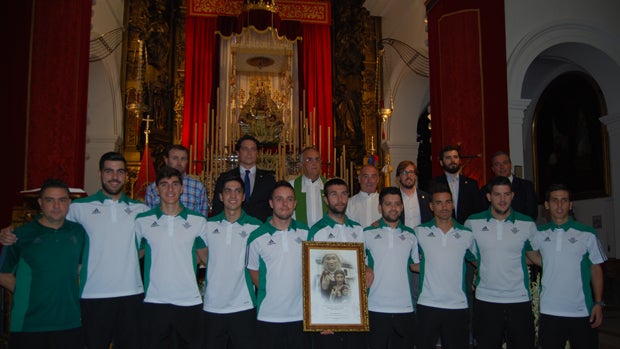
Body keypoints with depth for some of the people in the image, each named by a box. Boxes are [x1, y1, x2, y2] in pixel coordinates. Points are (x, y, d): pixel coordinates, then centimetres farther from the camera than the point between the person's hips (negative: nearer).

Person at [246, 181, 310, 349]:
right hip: (268, 316, -2)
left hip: (301, 315, 2)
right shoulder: (257, 238, -5)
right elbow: (253, 272, 6)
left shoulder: (306, 233, 2)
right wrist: (270, 293, 4)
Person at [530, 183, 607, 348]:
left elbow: (596, 269, 4)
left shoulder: (587, 233, -1)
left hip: (582, 312, -1)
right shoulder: (539, 234, 3)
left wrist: (599, 303, -1)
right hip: (549, 311, 2)